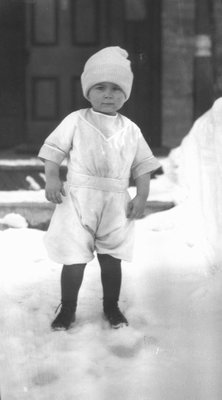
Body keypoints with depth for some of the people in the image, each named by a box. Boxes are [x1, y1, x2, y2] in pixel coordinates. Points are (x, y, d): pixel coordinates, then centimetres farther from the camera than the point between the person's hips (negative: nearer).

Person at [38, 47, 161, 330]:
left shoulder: (130, 130, 6)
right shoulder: (75, 121, 0)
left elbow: (142, 166, 9)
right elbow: (54, 150, 1)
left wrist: (142, 196, -1)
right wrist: (51, 178, -13)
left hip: (116, 205, 2)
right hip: (78, 201, -2)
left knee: (111, 258, 10)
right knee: (74, 259, -1)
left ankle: (111, 306, 27)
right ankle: (67, 309, 15)